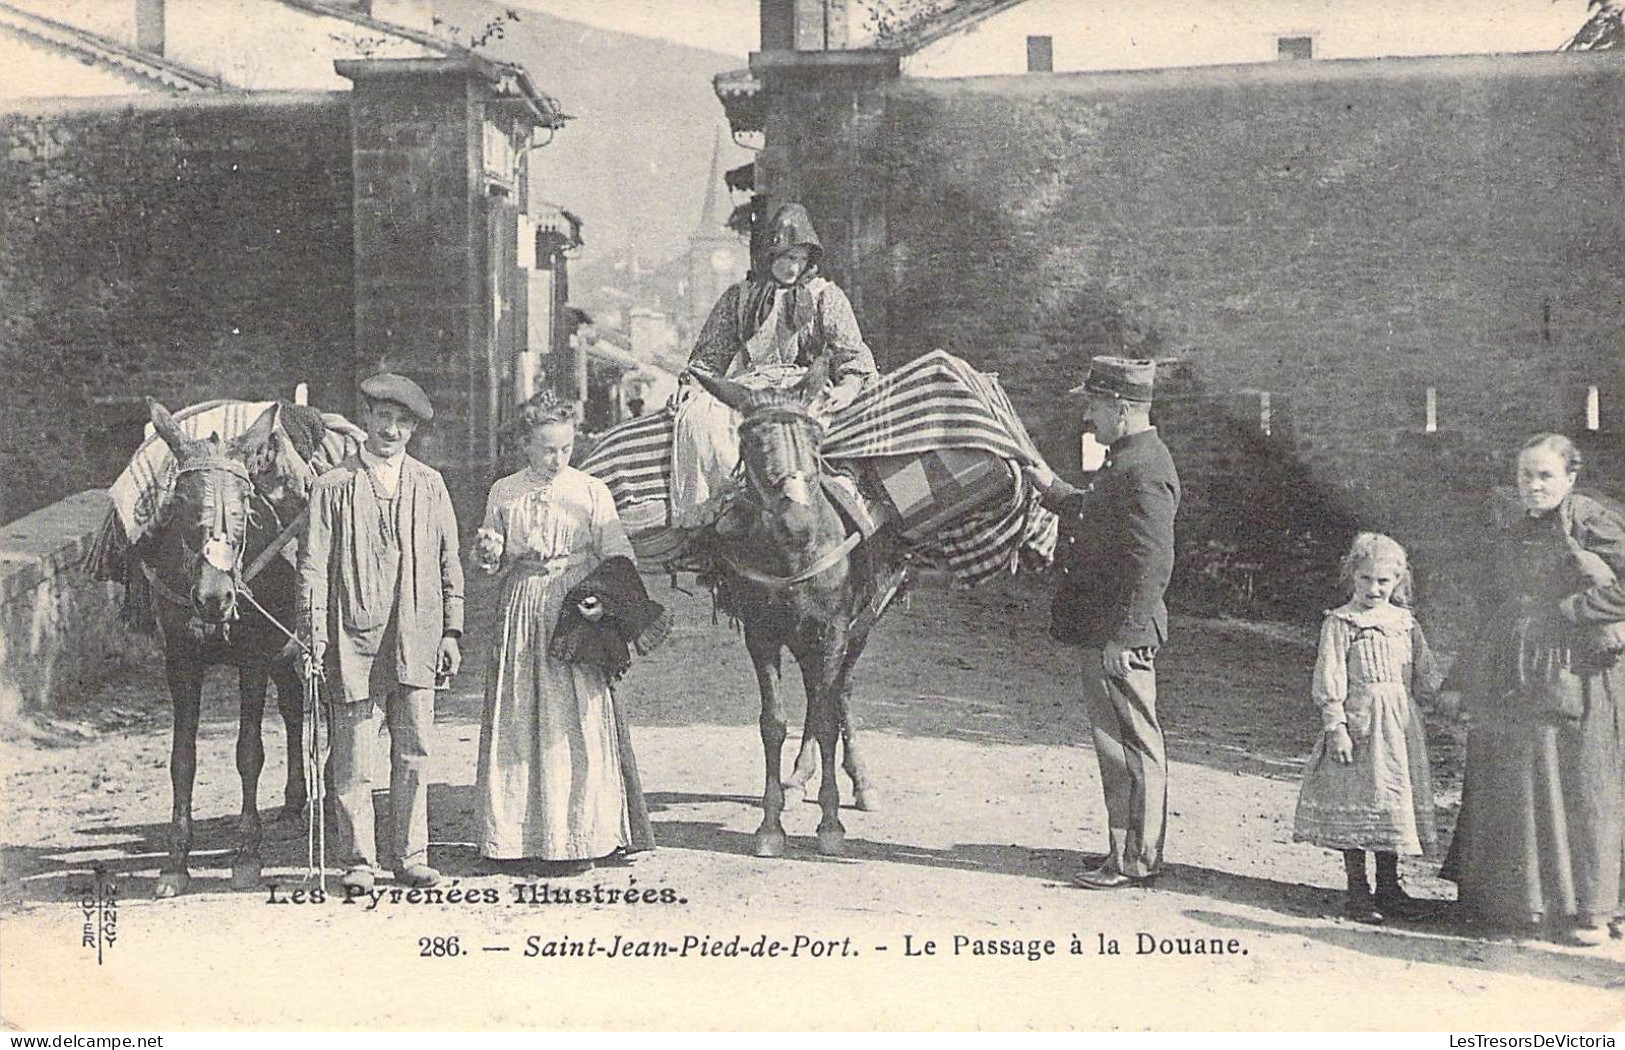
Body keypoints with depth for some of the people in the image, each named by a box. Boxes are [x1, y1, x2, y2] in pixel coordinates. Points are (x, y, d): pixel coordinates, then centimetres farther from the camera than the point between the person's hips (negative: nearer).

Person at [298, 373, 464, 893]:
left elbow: (450, 564, 13)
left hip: (416, 641, 3)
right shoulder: (333, 486, 2)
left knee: (415, 755, 6)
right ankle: (359, 862, 11)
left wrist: (451, 631, 8)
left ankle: (411, 856, 16)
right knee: (353, 761, 1)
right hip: (355, 637, -3)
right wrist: (314, 636, -7)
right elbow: (314, 567, 0)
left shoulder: (430, 485, 11)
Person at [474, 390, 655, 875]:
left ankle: (577, 840, 1)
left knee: (575, 726, -5)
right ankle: (515, 837, 9)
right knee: (516, 723, 1)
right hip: (520, 613, 2)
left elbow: (619, 558, 0)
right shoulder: (504, 494, 10)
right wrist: (490, 554, -7)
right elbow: (491, 564, 16)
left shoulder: (592, 492, 4)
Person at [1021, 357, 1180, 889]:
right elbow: (1094, 520, 29)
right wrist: (1051, 488, 22)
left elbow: (1152, 565, -23)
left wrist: (1121, 636, -23)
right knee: (1125, 746, 16)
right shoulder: (1125, 462, 15)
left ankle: (1134, 860, 5)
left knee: (1131, 747, -3)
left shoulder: (1144, 471, -19)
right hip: (1105, 631, 11)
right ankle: (1130, 853, 24)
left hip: (1120, 636, -11)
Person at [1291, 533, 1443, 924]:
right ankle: (1357, 890, 7)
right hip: (1358, 725, -5)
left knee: (1394, 801, 10)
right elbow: (1330, 680, -9)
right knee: (1357, 804, -2)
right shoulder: (1340, 623, -5)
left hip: (1400, 727, 5)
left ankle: (1388, 887, 21)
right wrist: (1336, 727, -14)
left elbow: (1424, 677, 18)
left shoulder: (1406, 623, 11)